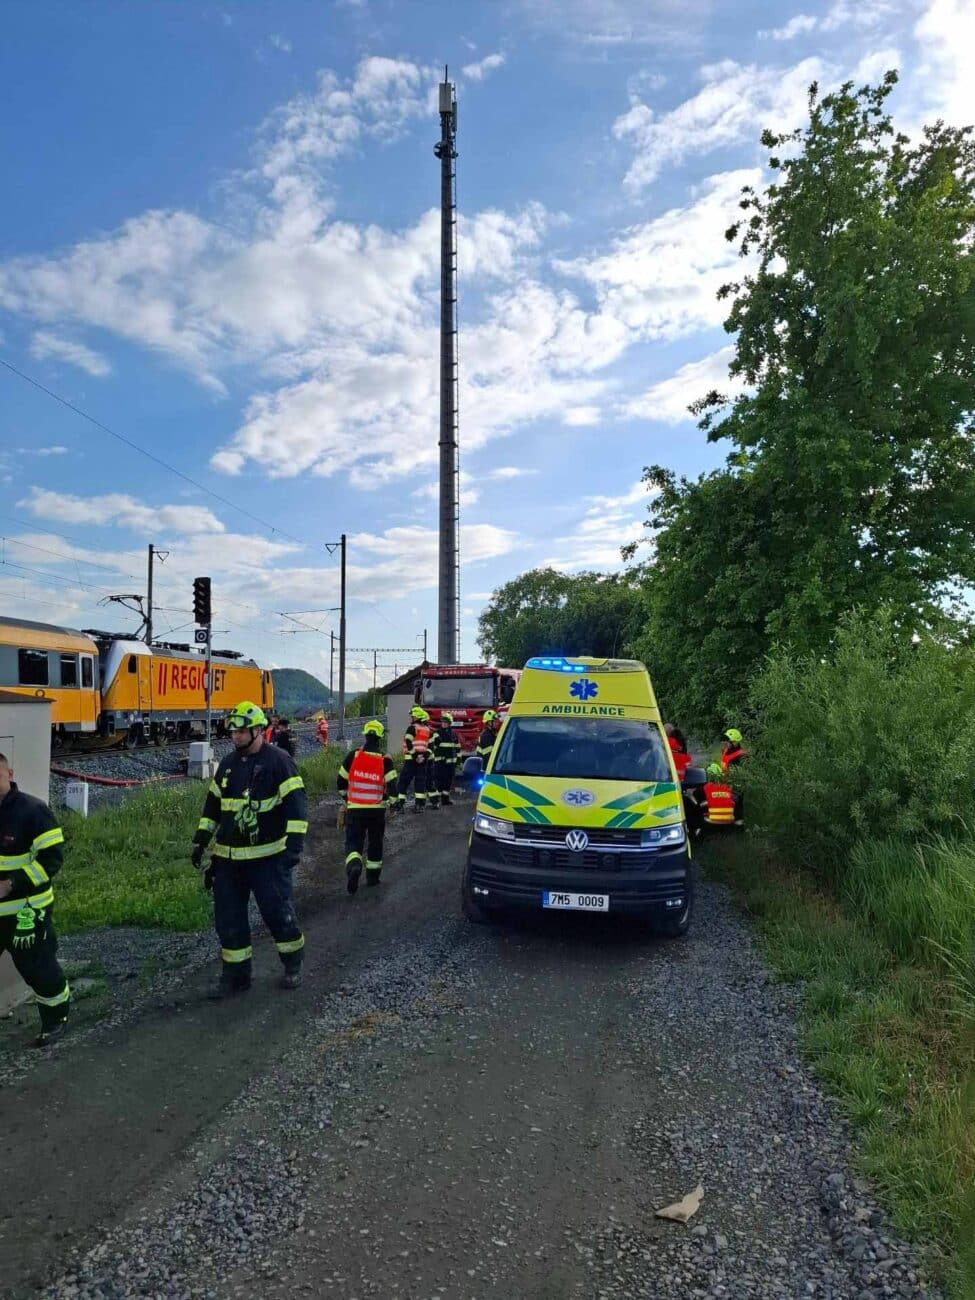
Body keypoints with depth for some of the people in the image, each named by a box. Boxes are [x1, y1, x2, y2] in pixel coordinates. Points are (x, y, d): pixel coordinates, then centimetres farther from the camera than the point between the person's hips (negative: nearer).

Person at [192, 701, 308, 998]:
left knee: (277, 912, 1)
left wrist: (294, 844, -22)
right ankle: (235, 974, 21)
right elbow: (212, 804, 19)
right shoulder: (228, 763, 10)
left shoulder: (279, 761, -10)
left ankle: (293, 966, 23)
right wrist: (200, 840, 14)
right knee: (228, 918, 8)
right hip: (228, 857, 6)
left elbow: (296, 805, -15)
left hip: (268, 857, -6)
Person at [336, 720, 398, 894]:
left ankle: (354, 866, -23)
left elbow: (341, 782, 3)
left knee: (353, 840, 5)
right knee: (375, 842, 18)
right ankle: (373, 876, 28)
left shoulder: (352, 756, -5)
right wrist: (386, 801, 5)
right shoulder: (386, 760, -9)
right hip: (377, 810, 0)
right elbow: (392, 787, -14)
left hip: (355, 809, 0)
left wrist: (347, 796, 21)